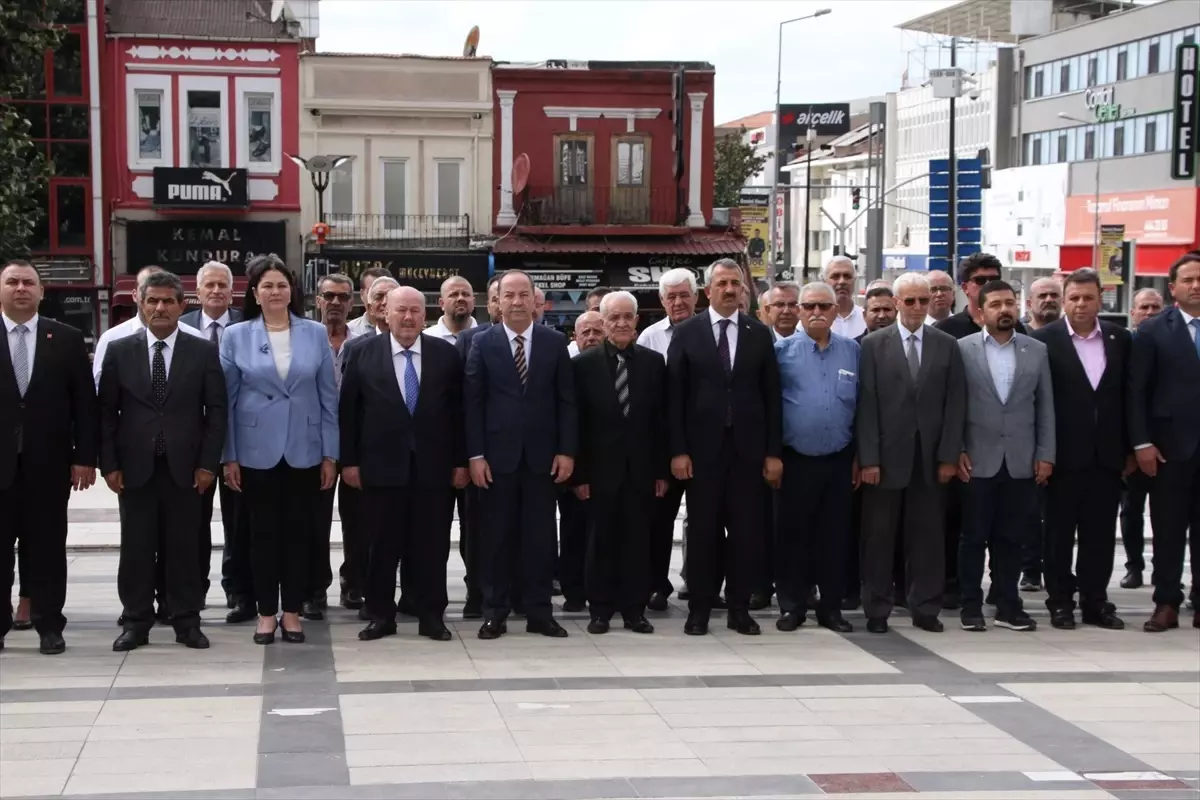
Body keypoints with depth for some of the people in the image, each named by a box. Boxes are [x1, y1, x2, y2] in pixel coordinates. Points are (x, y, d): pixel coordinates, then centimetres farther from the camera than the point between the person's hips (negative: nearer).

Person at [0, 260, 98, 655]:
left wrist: (85, 457, -4)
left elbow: (85, 403, 3)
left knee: (47, 548, 5)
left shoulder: (67, 339, 4)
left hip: (48, 463, 0)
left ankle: (49, 626, 13)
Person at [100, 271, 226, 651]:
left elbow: (216, 410, 2)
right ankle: (136, 622, 13)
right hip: (135, 467, 1)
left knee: (183, 546, 4)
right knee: (136, 547, 5)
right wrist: (109, 464, -2)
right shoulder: (119, 351, 5)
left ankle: (187, 622, 12)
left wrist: (208, 463, -5)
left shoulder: (203, 352, 3)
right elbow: (106, 412, 5)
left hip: (184, 467, -1)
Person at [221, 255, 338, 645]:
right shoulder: (236, 336, 0)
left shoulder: (316, 334, 2)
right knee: (263, 533, 6)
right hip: (256, 451, -1)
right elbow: (226, 399, 2)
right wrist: (228, 457, -2)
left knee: (299, 532, 6)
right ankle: (266, 612, 16)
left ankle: (292, 611, 16)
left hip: (304, 451, 1)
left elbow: (328, 396, 3)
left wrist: (330, 454, 0)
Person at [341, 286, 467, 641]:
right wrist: (349, 461, -1)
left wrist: (461, 461, 1)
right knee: (382, 546, 6)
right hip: (381, 465, 0)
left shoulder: (447, 354, 4)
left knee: (432, 546, 5)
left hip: (434, 466, 0)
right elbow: (348, 410, 3)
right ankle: (381, 616, 15)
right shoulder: (364, 353, 3)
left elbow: (459, 410, 4)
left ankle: (432, 616, 14)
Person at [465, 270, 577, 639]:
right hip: (497, 454, -1)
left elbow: (566, 400, 4)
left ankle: (539, 612, 12)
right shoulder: (483, 343, 1)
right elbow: (473, 403, -1)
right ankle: (494, 612, 12)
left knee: (541, 536, 5)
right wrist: (475, 455, -7)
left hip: (541, 454, 1)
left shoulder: (555, 342, 4)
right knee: (497, 536, 4)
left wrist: (567, 451, -2)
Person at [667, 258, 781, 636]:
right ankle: (699, 609, 13)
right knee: (703, 531, 4)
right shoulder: (686, 332, 1)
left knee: (747, 531, 4)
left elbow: (771, 395, 5)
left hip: (748, 448, 2)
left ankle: (739, 609, 14)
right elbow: (675, 395, -1)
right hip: (703, 447, -1)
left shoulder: (760, 334, 6)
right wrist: (678, 450, -7)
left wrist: (773, 452, 1)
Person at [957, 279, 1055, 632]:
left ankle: (1008, 606, 15)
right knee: (974, 537, 4)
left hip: (1021, 461, 2)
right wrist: (956, 451, -7)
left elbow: (1045, 407, 7)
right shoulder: (962, 349, 0)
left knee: (1011, 538, 7)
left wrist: (1045, 454, 1)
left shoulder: (1037, 350, 7)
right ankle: (971, 606, 13)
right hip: (978, 460, -2)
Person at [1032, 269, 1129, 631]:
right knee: (1060, 532, 5)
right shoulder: (1044, 339, -5)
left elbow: (1129, 395, 9)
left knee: (1100, 533, 8)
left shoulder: (1120, 339, 6)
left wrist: (1130, 448, 6)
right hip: (1064, 454, -3)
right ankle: (1060, 602, 14)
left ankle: (1095, 601, 16)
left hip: (1107, 455, 3)